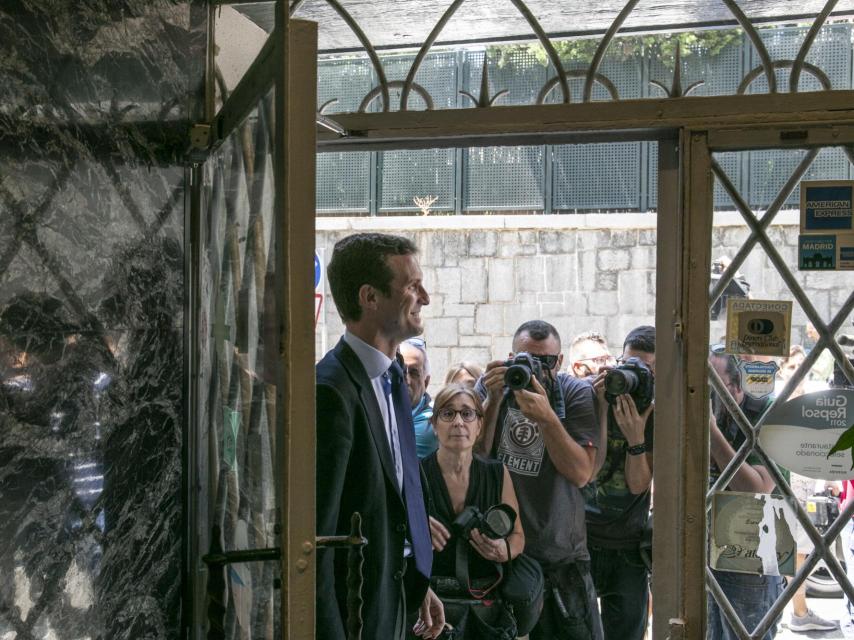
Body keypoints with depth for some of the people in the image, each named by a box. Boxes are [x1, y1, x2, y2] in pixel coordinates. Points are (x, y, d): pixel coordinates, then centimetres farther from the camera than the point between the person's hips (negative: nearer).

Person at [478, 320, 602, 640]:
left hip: (562, 555, -1)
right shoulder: (492, 385, 1)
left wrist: (546, 417, -24)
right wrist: (494, 400, -18)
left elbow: (581, 474, -12)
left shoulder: (577, 393, -3)